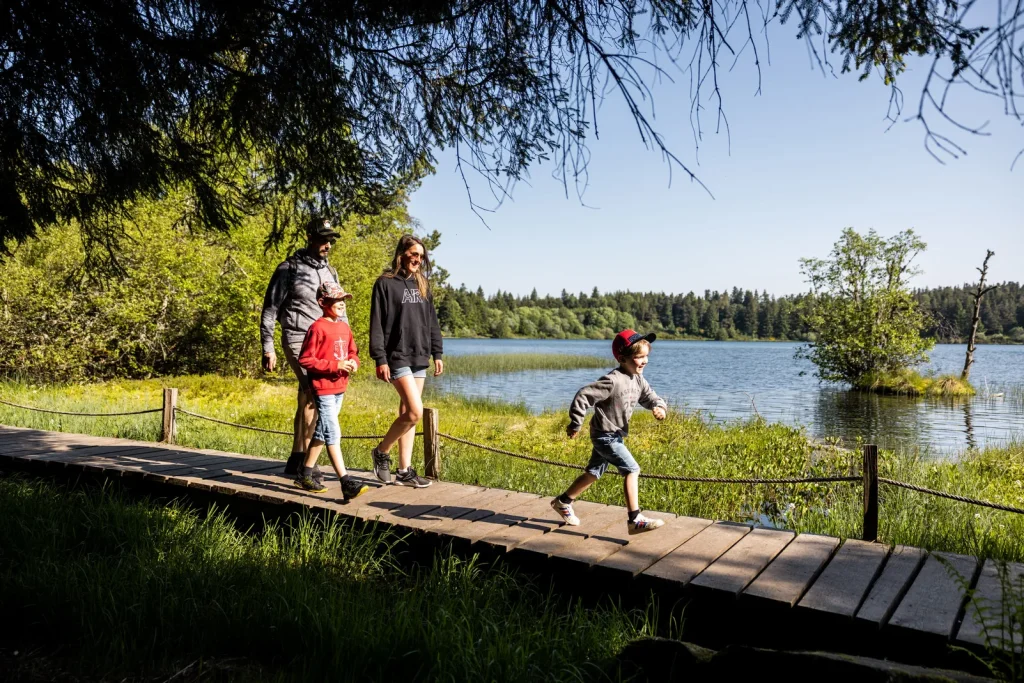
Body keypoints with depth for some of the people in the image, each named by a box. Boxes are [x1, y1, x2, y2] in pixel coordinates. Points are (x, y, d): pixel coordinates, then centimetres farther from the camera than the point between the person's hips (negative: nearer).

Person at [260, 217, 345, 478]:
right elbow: (270, 310, 0)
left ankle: (298, 459, 14)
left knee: (310, 397, 6)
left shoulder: (331, 272, 17)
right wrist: (268, 348, -5)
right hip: (298, 340, -6)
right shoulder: (289, 269, 0)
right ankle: (301, 456, -13)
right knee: (314, 392, -21)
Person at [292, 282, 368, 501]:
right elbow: (305, 359, -15)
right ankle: (346, 484, -15)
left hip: (340, 388, 9)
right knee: (333, 434, -11)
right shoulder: (318, 328, -13)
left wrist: (353, 363, -3)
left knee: (321, 432, 17)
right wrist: (335, 365, -20)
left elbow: (353, 352, 20)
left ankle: (305, 475, 31)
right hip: (323, 388, -9)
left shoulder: (345, 328, 10)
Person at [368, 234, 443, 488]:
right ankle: (381, 452, 7)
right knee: (415, 412, -14)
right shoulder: (385, 283, -4)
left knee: (407, 413, 8)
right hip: (397, 357, -6)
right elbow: (376, 325, -8)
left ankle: (404, 471, 12)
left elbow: (432, 323, 17)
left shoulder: (422, 286, 14)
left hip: (419, 358, 6)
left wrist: (437, 353, 11)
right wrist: (380, 359, -14)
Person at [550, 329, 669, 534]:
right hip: (605, 435, -10)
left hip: (614, 435, 10)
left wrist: (660, 407, -14)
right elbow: (583, 396, -25)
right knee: (632, 470, -14)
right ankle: (635, 520, -11)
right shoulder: (613, 381, -24)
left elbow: (650, 397, 11)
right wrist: (575, 424, -18)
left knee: (594, 473, 19)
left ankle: (563, 502, 35)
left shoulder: (638, 380, 3)